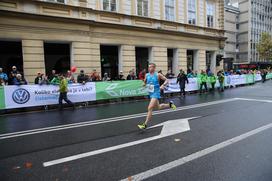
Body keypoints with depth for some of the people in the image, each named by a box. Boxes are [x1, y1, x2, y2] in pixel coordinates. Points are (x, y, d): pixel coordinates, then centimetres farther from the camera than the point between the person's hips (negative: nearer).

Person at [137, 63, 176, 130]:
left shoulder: (158, 75, -11)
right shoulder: (147, 75, 3)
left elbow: (166, 80, -4)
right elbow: (145, 82, 19)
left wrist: (163, 85, -21)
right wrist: (144, 84, -4)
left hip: (156, 93, -7)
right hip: (151, 93, 7)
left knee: (150, 108, -15)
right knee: (158, 107, 21)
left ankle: (145, 124, -10)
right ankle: (170, 104, 45)